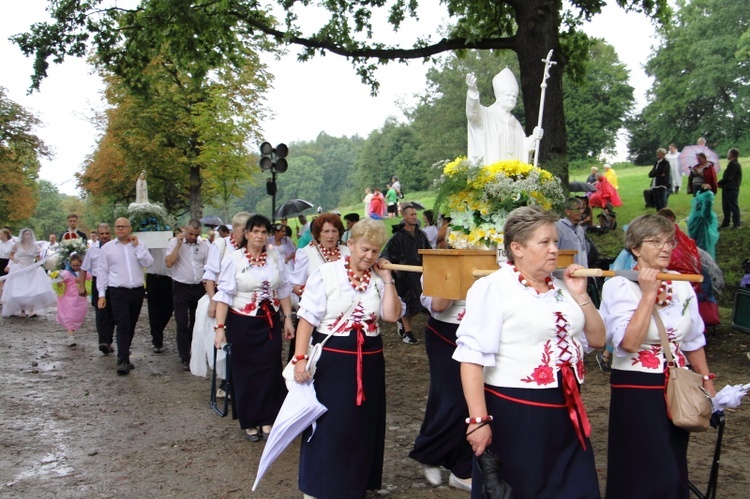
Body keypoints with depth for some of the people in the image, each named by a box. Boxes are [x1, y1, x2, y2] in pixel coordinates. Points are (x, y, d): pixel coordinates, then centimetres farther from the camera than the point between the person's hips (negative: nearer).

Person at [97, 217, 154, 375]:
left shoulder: (140, 245, 7)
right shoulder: (107, 248, 4)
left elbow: (148, 263, -8)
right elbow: (102, 271, 4)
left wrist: (137, 246, -11)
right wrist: (101, 294, 0)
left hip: (137, 291, 3)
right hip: (118, 292, -2)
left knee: (131, 326, 10)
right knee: (123, 326, -11)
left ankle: (124, 357, 23)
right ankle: (123, 361, -11)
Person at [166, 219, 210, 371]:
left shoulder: (204, 244, 2)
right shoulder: (174, 242, -4)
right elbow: (169, 263, -17)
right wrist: (178, 245, -19)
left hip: (199, 287, 3)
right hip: (181, 287, -3)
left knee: (197, 322, 13)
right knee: (182, 324, -1)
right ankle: (185, 358, 5)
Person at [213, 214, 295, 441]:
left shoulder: (275, 257, 1)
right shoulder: (234, 259, -9)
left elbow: (283, 290, 8)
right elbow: (224, 294, -10)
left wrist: (288, 319, 6)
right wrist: (220, 327, -15)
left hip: (270, 323, 3)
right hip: (243, 323, -2)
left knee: (270, 370, 5)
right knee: (246, 371, 8)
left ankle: (267, 419, 19)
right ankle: (250, 422, 21)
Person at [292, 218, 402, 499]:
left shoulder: (378, 279, 5)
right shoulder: (327, 274, -8)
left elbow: (391, 316, -7)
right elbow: (307, 319, -9)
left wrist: (386, 279, -7)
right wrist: (300, 358, -15)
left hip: (368, 361, 4)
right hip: (331, 359, -4)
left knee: (362, 426, 15)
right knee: (327, 426, 4)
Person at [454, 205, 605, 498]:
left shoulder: (561, 288, 10)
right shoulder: (494, 287, -11)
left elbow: (597, 340, 15)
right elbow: (472, 357, -16)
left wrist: (580, 295, 2)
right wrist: (479, 420, -19)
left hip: (565, 413, 7)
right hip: (512, 414, -6)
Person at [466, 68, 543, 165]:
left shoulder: (515, 123, 21)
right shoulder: (486, 114, 2)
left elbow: (522, 147, 21)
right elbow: (473, 111, -20)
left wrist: (533, 137, 0)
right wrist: (473, 91, -38)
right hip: (490, 169, -6)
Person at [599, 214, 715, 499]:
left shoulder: (682, 285, 5)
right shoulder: (619, 286, -11)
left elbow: (693, 341, 14)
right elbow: (629, 343, -24)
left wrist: (707, 382, 12)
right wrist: (649, 294, -20)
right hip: (637, 390, -6)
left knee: (674, 473, 15)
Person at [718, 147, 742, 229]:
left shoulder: (734, 165, -17)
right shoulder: (732, 164, 15)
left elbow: (728, 178, -21)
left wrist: (719, 183, -10)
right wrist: (721, 184, 5)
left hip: (732, 189, -10)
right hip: (727, 189, 10)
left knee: (733, 206, -3)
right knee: (726, 207, 14)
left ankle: (736, 224, 2)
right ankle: (726, 223, 22)